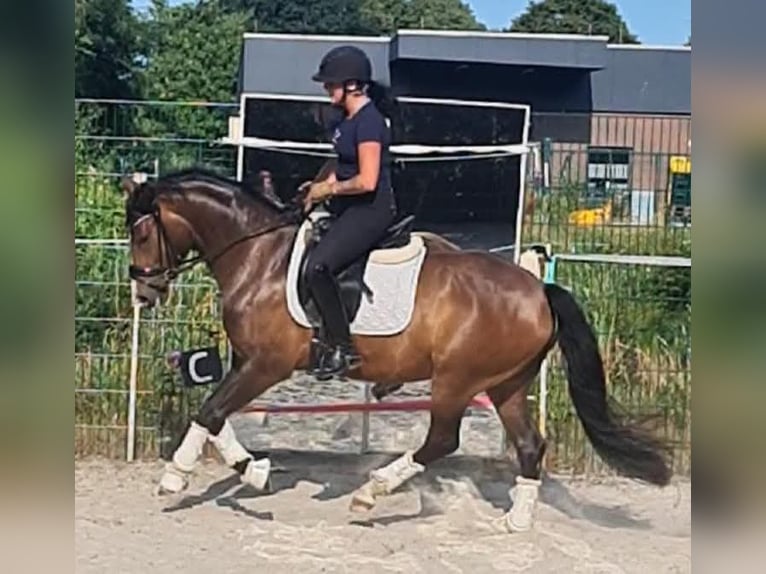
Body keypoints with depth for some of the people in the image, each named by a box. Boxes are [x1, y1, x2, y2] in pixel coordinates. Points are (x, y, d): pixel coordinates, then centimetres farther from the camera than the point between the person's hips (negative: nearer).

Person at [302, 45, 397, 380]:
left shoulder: (368, 121, -18)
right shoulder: (348, 119, 12)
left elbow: (366, 181, -23)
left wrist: (328, 190, -10)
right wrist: (321, 187, 8)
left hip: (370, 210, -11)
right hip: (348, 210, 11)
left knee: (318, 266, -26)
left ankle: (342, 348, -16)